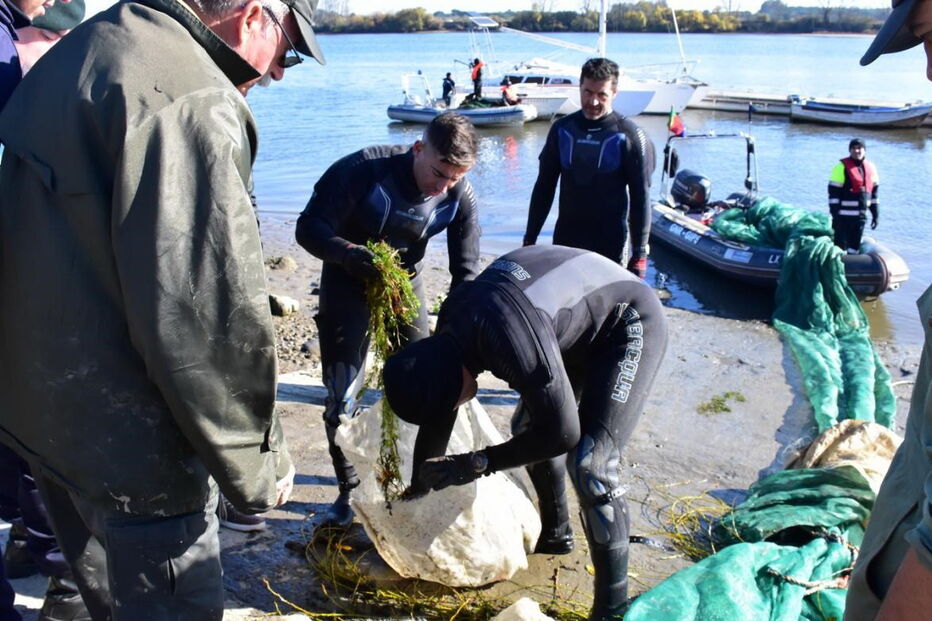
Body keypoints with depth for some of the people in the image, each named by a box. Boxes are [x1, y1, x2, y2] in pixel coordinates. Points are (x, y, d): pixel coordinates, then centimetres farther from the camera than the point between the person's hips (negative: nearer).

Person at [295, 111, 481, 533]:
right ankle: (350, 492, 12)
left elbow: (466, 272, -12)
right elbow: (309, 228, -27)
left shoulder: (460, 196, -18)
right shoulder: (363, 169, -29)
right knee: (342, 394, -5)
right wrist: (348, 252, -48)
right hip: (348, 280, -3)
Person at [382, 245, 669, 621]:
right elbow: (435, 412, 6)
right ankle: (554, 534, 36)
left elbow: (563, 431, -27)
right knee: (527, 426, 16)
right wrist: (418, 487, 16)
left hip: (631, 323, -9)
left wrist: (478, 464, -20)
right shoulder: (452, 323, -8)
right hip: (580, 325, 9)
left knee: (588, 462, -17)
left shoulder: (513, 342, -37)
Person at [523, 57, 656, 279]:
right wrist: (530, 239, 8)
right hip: (565, 240, 4)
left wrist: (640, 253, -9)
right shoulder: (562, 129, 5)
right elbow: (544, 187, 10)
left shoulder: (629, 136, -5)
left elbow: (640, 197, -5)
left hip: (610, 245, -3)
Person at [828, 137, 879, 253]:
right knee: (841, 246, -5)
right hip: (843, 216, -6)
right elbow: (833, 192, -11)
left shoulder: (870, 168, 11)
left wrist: (875, 214, 14)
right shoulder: (842, 167, -8)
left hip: (861, 216, 6)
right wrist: (835, 214, -15)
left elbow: (873, 192, 17)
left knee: (855, 246, 13)